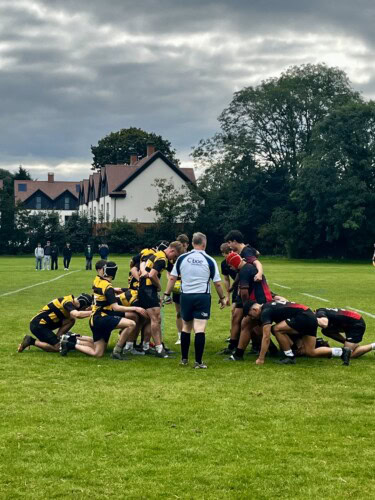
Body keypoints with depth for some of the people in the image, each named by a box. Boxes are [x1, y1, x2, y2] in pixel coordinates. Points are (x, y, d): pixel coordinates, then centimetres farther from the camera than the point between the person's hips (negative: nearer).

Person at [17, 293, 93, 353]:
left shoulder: (70, 301, 7)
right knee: (57, 348, -10)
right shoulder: (68, 303, -20)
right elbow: (77, 315, -37)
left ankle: (56, 339, 4)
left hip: (42, 323, 9)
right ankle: (32, 341, -2)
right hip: (38, 325, -9)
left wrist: (89, 309, -1)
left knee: (71, 320, 0)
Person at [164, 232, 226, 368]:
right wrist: (222, 298, 12)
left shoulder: (182, 258, 2)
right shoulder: (209, 260, -3)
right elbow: (217, 283, -1)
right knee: (200, 329, -3)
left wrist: (167, 294, 12)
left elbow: (172, 278, 3)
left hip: (186, 296, 3)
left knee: (186, 327, 17)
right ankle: (198, 361, -6)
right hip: (202, 296, -3)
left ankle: (184, 359, 22)